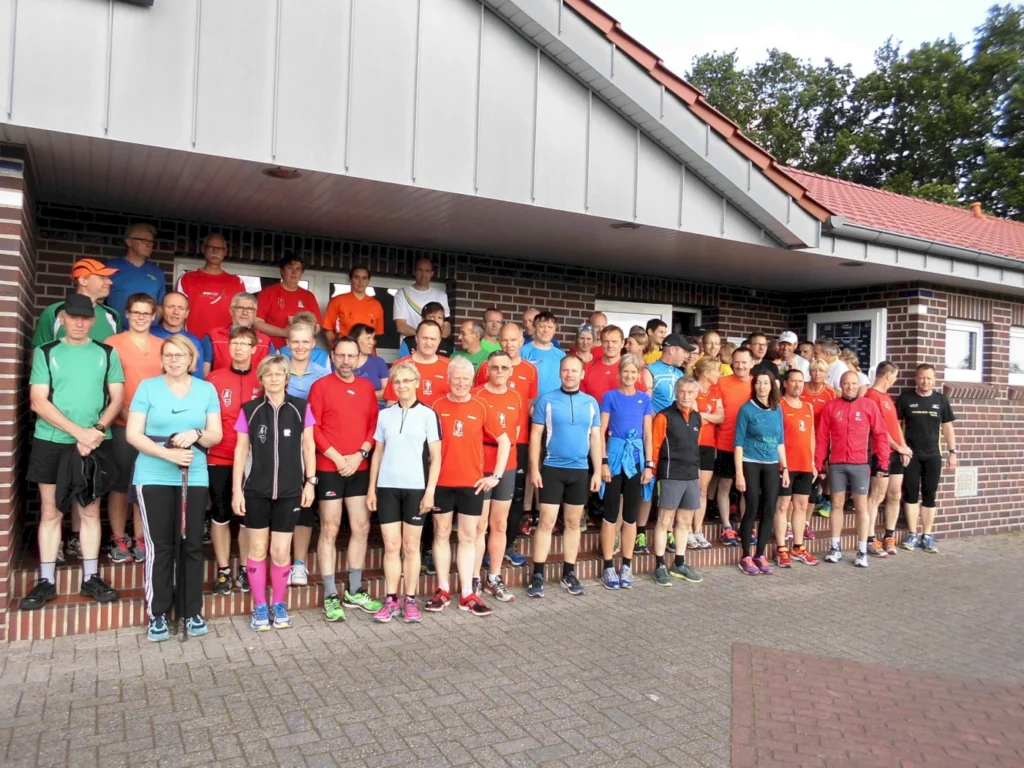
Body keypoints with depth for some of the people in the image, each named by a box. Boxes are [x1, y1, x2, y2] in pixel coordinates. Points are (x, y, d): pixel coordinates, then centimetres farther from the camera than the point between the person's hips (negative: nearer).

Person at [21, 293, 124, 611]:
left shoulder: (107, 354, 6)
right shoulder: (45, 353, 3)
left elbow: (117, 398, 3)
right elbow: (38, 401, -4)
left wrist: (97, 430, -13)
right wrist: (79, 431, -14)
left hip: (94, 443, 1)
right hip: (50, 443, 0)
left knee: (89, 511, 7)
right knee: (50, 512, 5)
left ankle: (90, 578, 15)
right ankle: (46, 582, 13)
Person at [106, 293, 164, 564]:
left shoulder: (162, 346, 9)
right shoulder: (113, 343, -1)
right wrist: (125, 414, -12)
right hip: (122, 425, -2)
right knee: (120, 484, 3)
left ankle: (140, 539, 16)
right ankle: (118, 540, 13)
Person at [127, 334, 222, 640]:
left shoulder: (207, 389, 7)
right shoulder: (147, 387, 1)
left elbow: (216, 435, 5)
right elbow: (133, 434, -5)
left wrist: (196, 434, -17)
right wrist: (168, 454, -18)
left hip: (195, 478, 2)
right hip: (154, 478, -2)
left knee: (192, 544, 5)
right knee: (159, 546, 2)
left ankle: (192, 611, 16)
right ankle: (158, 614, 13)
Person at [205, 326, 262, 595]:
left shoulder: (262, 382, 1)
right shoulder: (214, 379, -1)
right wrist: (206, 440, -4)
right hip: (219, 459, 0)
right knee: (220, 515, 7)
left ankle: (244, 570, 22)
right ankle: (223, 571, 18)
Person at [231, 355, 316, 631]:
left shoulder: (301, 408, 0)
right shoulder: (249, 410, 0)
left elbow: (308, 447, 5)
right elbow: (240, 451, 3)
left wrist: (310, 482, 1)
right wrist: (236, 489, -1)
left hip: (289, 490, 0)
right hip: (255, 490, 0)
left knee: (281, 551, 4)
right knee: (258, 548, 8)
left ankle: (279, 604, 23)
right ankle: (260, 606, 21)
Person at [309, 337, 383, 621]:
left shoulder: (367, 387, 9)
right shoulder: (321, 386, -4)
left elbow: (374, 424, 8)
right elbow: (313, 428, -9)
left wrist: (360, 454, -5)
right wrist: (337, 458, -13)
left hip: (359, 468, 5)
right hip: (329, 468, -4)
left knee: (361, 527, 8)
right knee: (329, 529, 0)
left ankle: (355, 591, 21)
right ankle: (331, 596, 7)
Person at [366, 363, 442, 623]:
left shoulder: (428, 414, -1)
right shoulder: (385, 415, 7)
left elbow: (436, 457, -2)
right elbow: (378, 453, 10)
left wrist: (430, 490, -9)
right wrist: (371, 488, 5)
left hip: (416, 488, -2)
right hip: (387, 487, 2)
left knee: (411, 547, 5)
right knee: (391, 547, 5)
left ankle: (410, 601, 14)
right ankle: (391, 601, 13)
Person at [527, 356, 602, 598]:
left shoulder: (591, 403, 4)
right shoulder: (546, 400, -4)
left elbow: (596, 438, 7)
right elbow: (535, 436, -4)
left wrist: (597, 471, 3)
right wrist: (534, 468, -9)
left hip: (580, 470, 3)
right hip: (552, 468, -3)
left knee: (573, 523, 11)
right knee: (546, 522, -2)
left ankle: (569, 573, 22)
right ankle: (537, 575, 6)